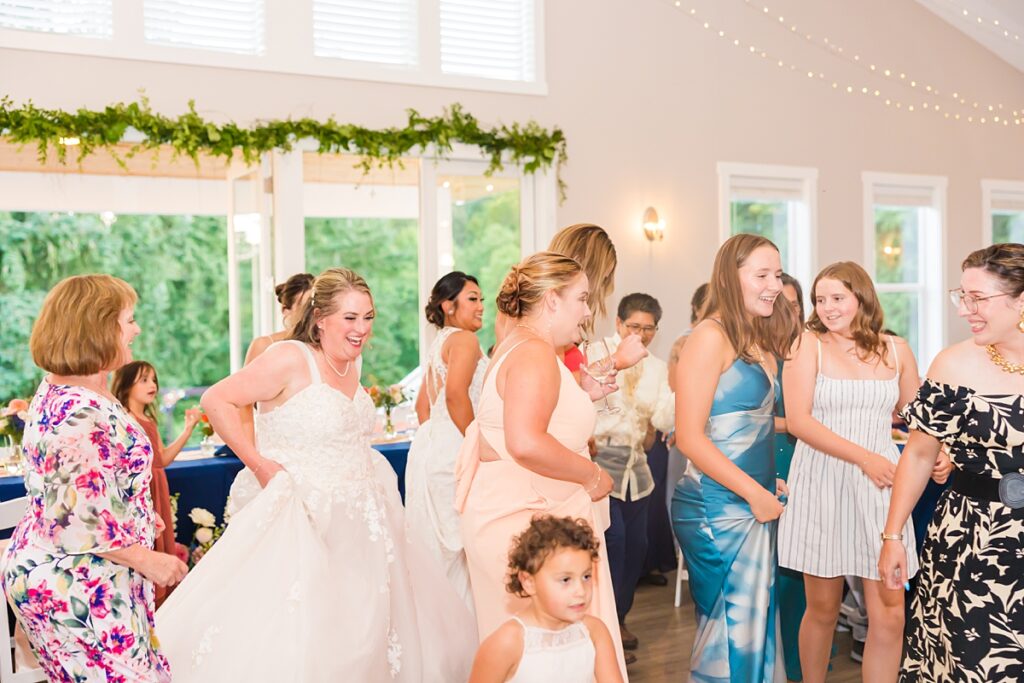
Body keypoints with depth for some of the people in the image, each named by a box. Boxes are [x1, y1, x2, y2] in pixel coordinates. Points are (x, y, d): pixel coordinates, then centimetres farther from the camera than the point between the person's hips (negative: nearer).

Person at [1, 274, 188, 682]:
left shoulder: (55, 391, 8)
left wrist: (137, 514, 24)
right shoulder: (84, 415, -25)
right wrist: (148, 561, -15)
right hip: (78, 587, -10)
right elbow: (80, 522, -26)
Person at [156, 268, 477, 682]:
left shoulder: (350, 365, 8)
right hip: (306, 521, -8)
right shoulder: (292, 358, -15)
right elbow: (216, 401, -16)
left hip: (359, 522, 8)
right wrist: (258, 464, -16)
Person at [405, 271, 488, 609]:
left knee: (435, 545, 12)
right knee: (456, 548, -6)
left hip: (430, 444, 10)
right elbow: (456, 393, -25)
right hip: (453, 452, -10)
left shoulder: (439, 343, 20)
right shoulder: (464, 339, -9)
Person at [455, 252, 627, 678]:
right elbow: (526, 444, -29)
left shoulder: (519, 346, 17)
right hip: (527, 516, -11)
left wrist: (583, 397, 15)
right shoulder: (535, 352, -16)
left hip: (522, 511, 11)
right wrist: (594, 476, -17)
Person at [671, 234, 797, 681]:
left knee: (756, 622, 13)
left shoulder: (761, 342, 13)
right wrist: (755, 493, -16)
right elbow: (690, 437, -17)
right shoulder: (712, 337, -12)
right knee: (732, 627, 0)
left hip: (755, 503, 8)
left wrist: (769, 483, 6)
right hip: (719, 506, -8)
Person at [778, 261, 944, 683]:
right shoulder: (808, 343, -1)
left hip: (880, 485, 2)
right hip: (822, 482, -2)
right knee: (823, 609, 7)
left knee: (889, 614, -1)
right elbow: (798, 421, -11)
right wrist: (864, 458, -16)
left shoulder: (895, 349, 8)